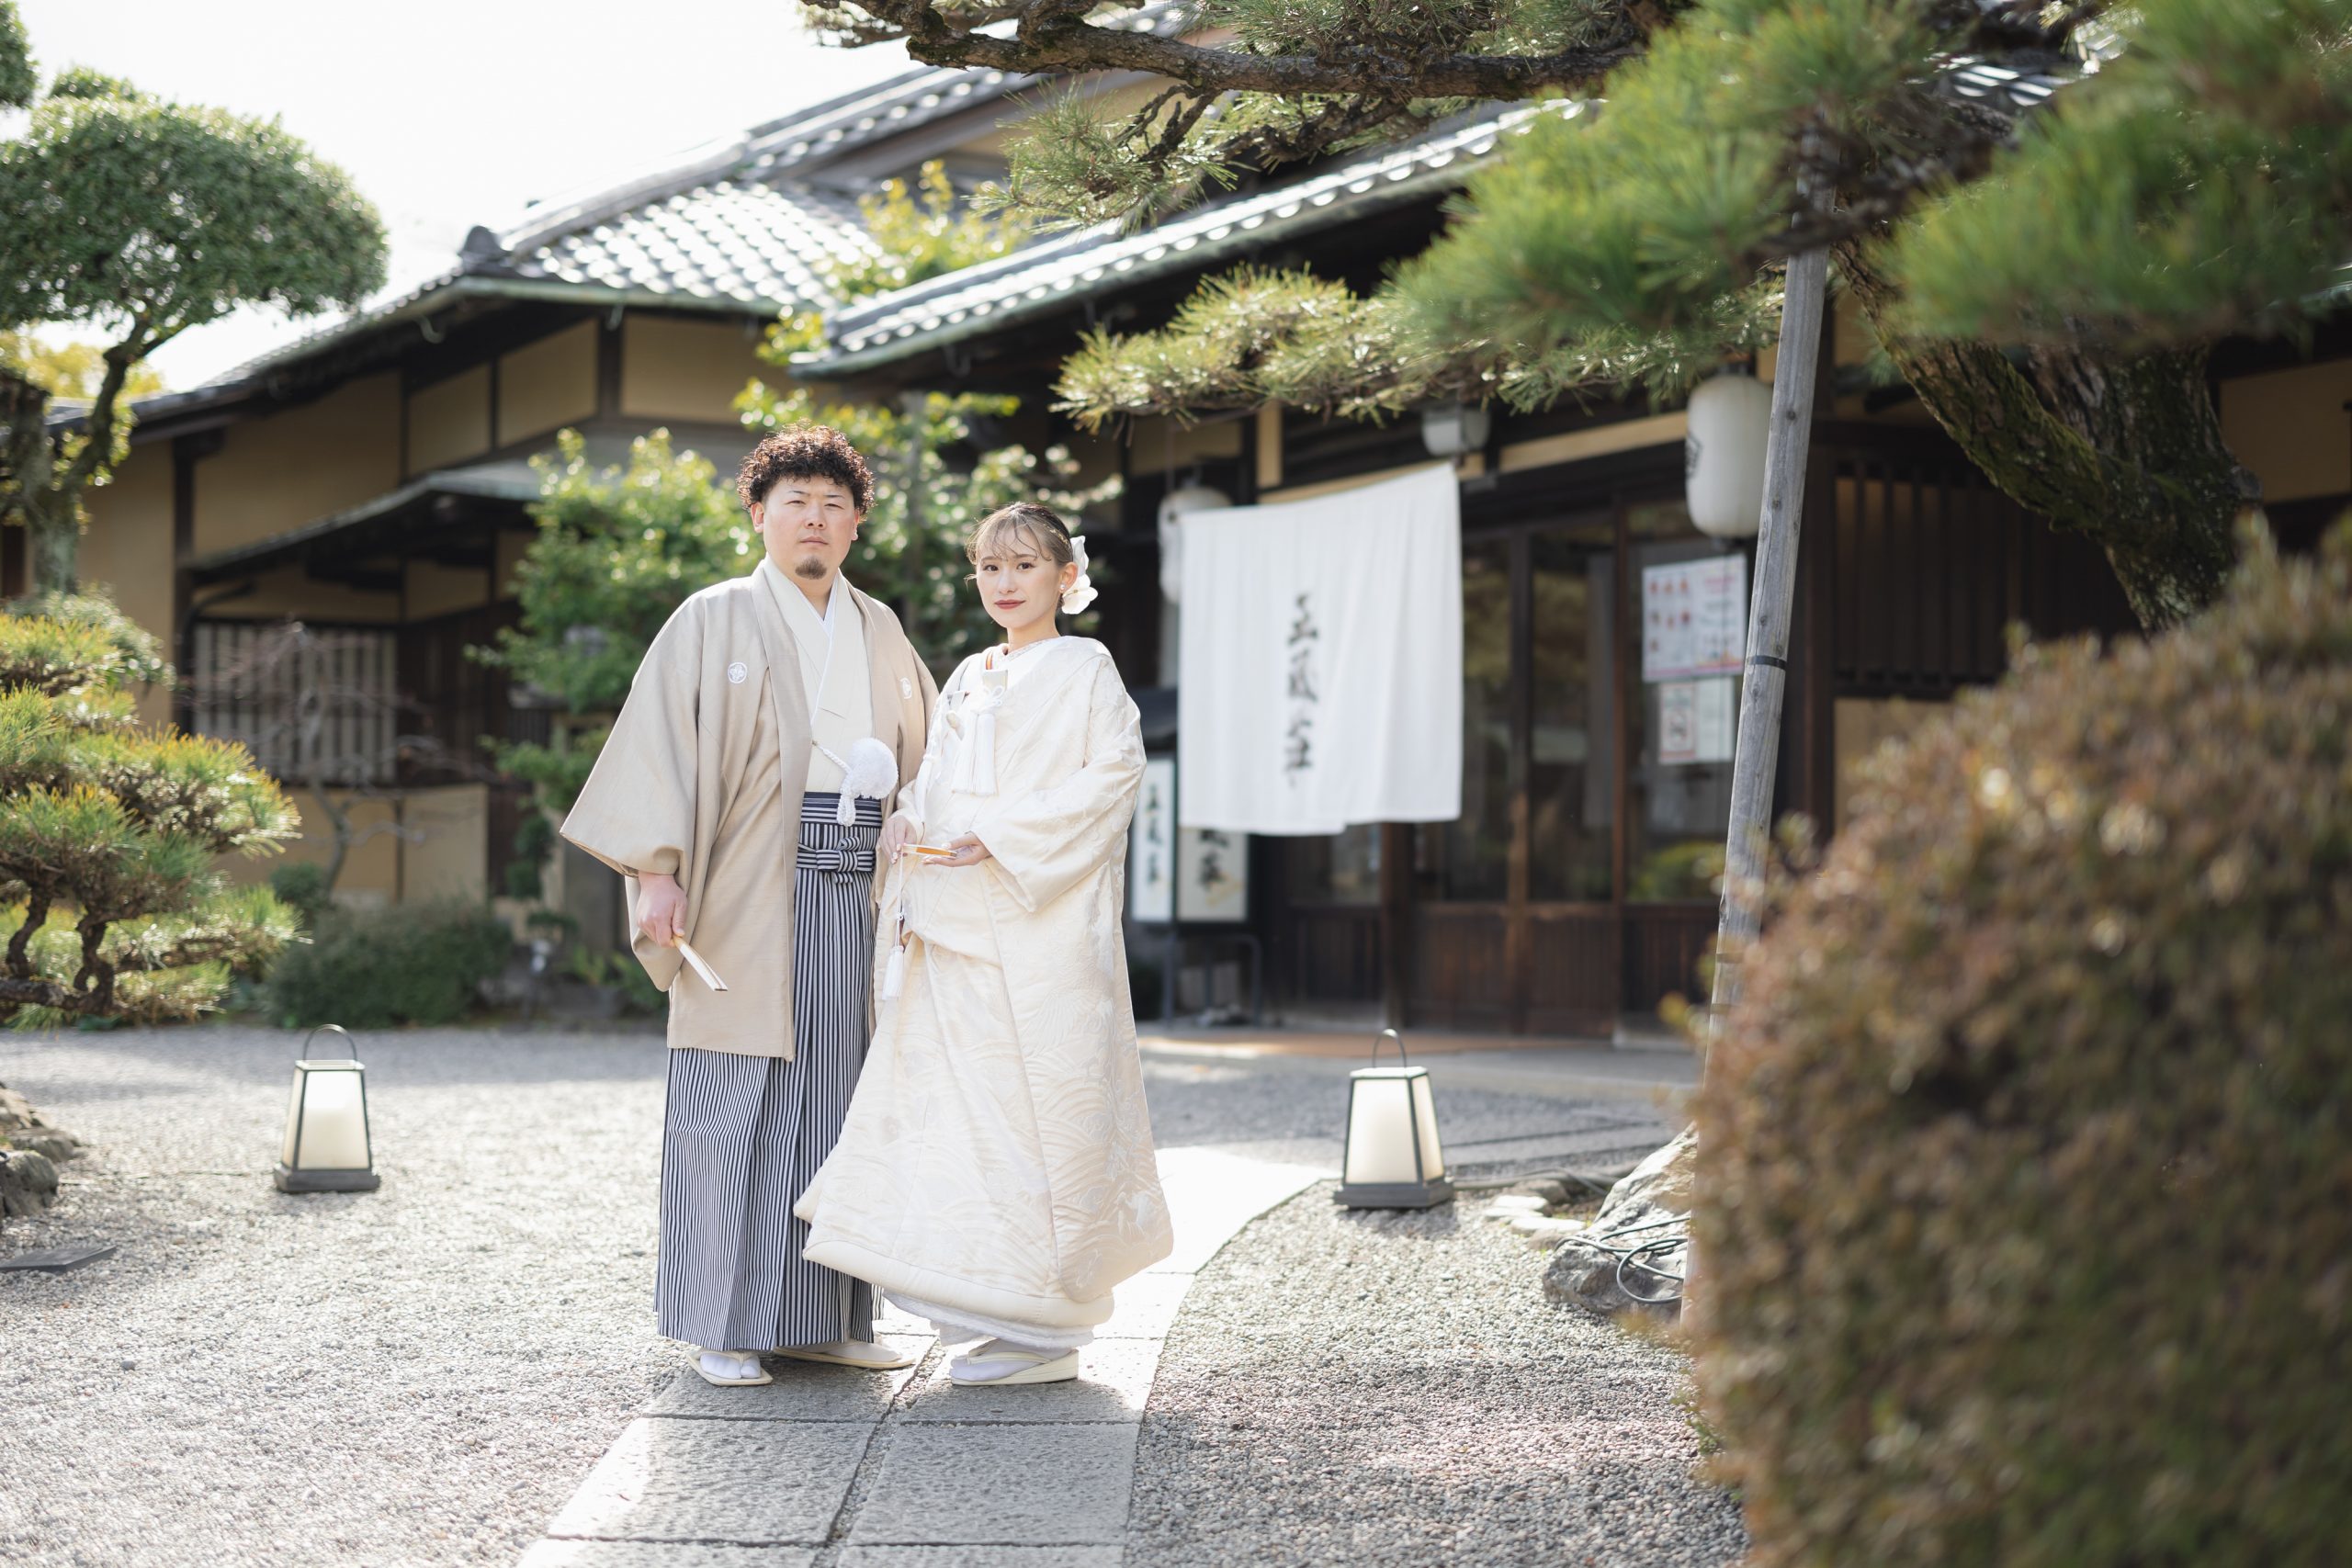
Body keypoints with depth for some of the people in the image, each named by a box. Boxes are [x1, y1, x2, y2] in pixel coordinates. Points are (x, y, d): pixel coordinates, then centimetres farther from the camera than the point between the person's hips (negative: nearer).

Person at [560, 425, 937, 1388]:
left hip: (855, 887, 5)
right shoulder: (714, 621, 3)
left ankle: (824, 1316, 14)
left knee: (840, 1095, 6)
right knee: (736, 1102, -4)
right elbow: (661, 743, -5)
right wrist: (656, 869, -16)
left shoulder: (879, 632, 17)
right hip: (750, 891, -5)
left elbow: (928, 756, 21)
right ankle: (723, 1327, 2)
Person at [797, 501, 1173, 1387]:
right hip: (955, 929, 7)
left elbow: (1114, 773, -11)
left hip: (1041, 924, -7)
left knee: (1035, 1105, -7)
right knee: (956, 1104, 4)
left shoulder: (1082, 670, 0)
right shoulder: (967, 681, 20)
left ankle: (1044, 1332, 0)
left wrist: (1000, 835, -16)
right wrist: (907, 826, -1)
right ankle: (985, 1313, 12)